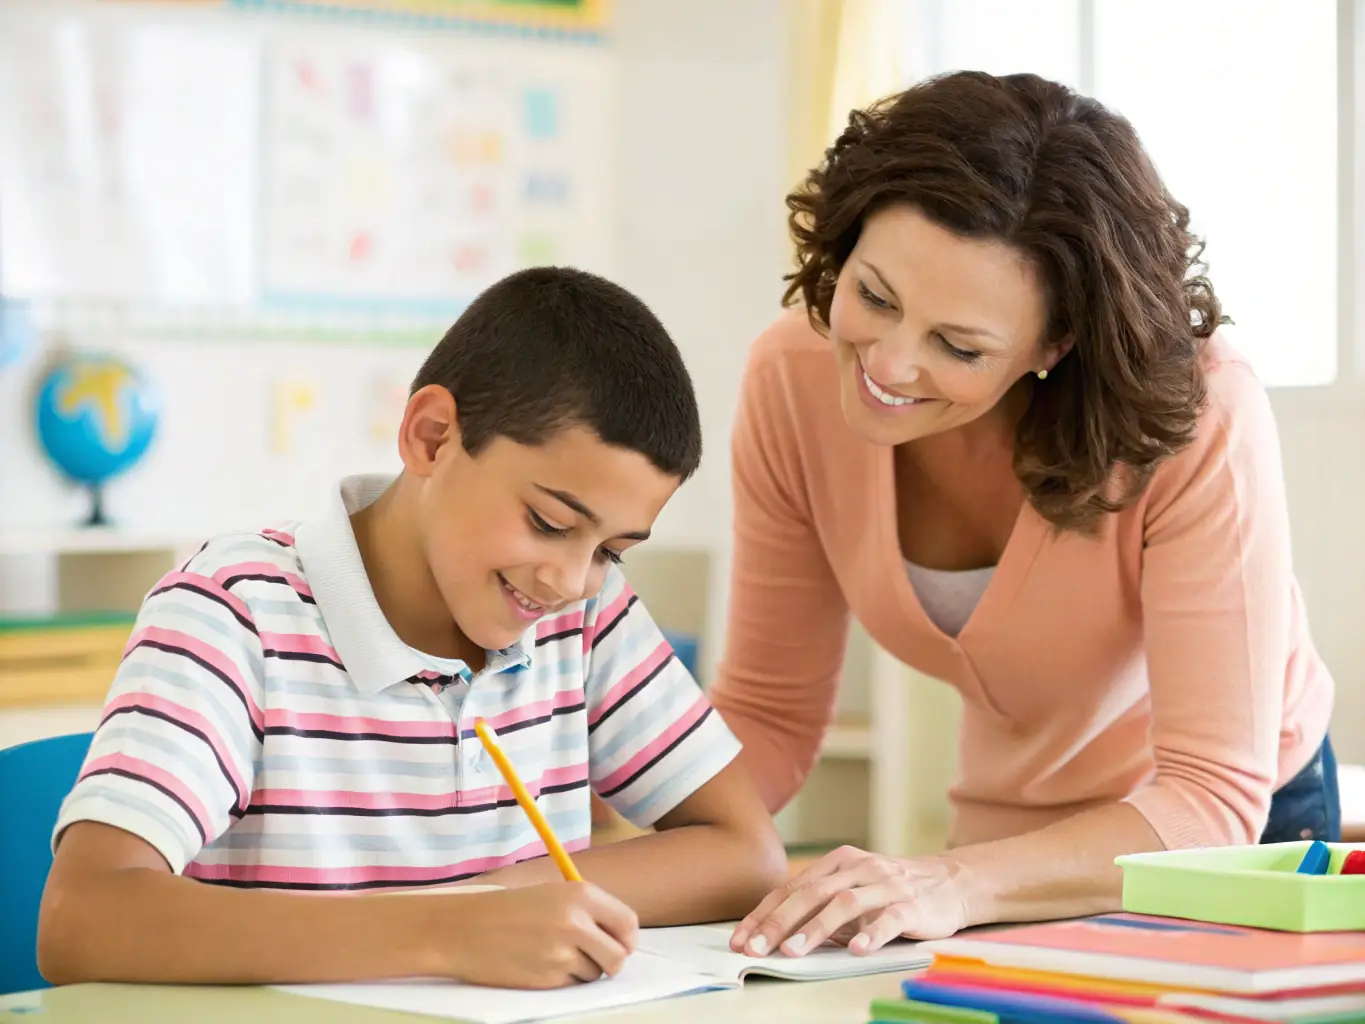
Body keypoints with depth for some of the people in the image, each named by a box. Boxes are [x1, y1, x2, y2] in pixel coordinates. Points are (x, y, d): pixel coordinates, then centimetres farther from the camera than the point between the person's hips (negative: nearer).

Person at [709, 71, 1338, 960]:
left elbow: (1213, 799, -30)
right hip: (1007, 838, 3)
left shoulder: (1197, 412, -30)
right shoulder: (795, 380, -18)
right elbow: (767, 717, -7)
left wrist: (956, 884, -46)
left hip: (1247, 822, -2)